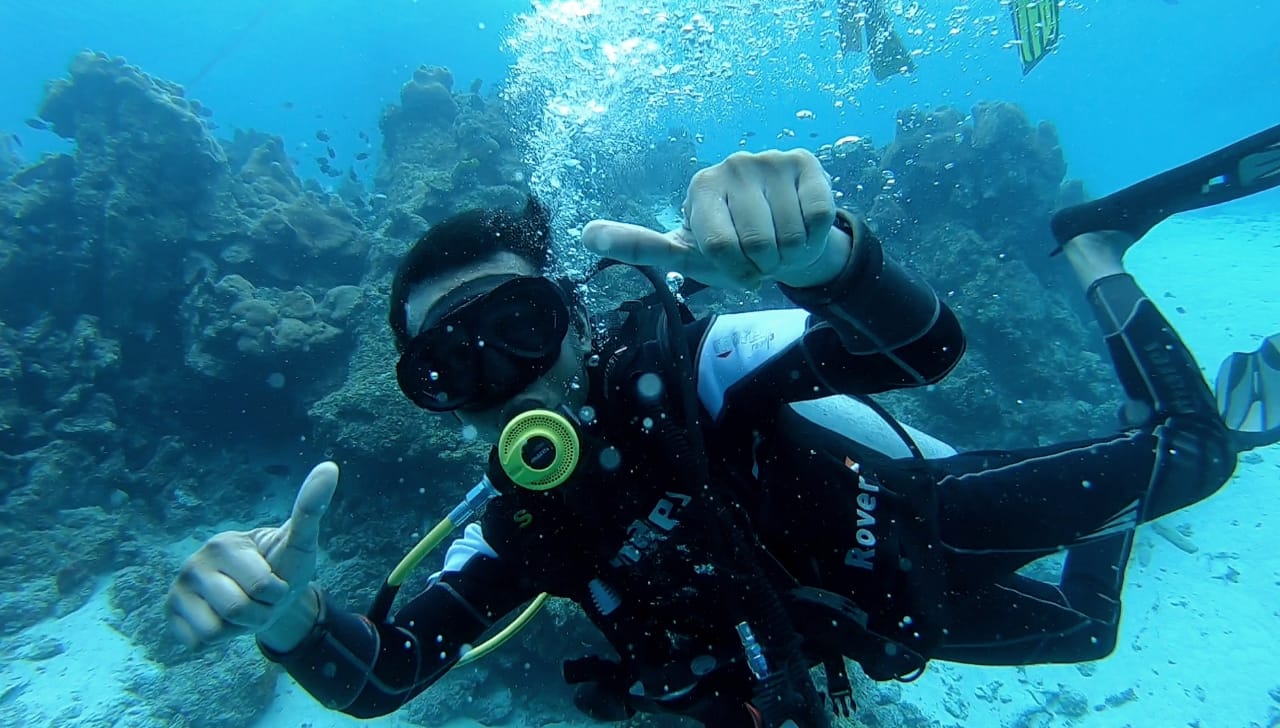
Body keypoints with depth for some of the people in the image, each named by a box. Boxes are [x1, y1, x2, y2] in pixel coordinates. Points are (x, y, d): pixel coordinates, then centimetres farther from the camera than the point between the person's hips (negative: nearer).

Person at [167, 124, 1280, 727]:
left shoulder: (677, 364, -29)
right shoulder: (518, 530, -14)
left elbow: (928, 348, -36)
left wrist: (819, 252, -57)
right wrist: (291, 614, -39)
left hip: (925, 520, -3)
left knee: (1189, 453, 3)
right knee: (1088, 632, 23)